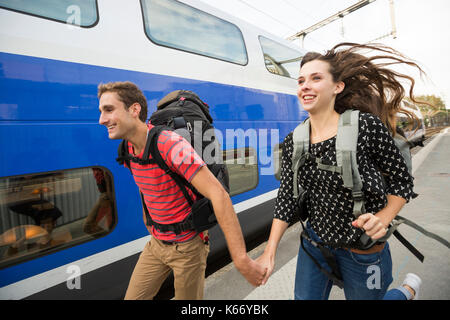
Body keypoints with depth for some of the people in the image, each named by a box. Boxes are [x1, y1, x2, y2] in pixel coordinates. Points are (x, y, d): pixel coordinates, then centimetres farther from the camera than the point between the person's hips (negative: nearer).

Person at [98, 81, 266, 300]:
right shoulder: (128, 150, -1)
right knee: (133, 297, 15)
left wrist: (241, 260, -36)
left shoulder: (170, 144, -27)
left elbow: (219, 195, -33)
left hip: (187, 246, -6)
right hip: (156, 243, 7)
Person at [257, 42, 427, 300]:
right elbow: (286, 199, -5)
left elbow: (402, 179, -6)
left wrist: (383, 218, -23)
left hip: (363, 250, -3)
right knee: (305, 297, 17)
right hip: (315, 241, 4)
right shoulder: (293, 142, -7)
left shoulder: (366, 126, -18)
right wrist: (270, 252, -8)